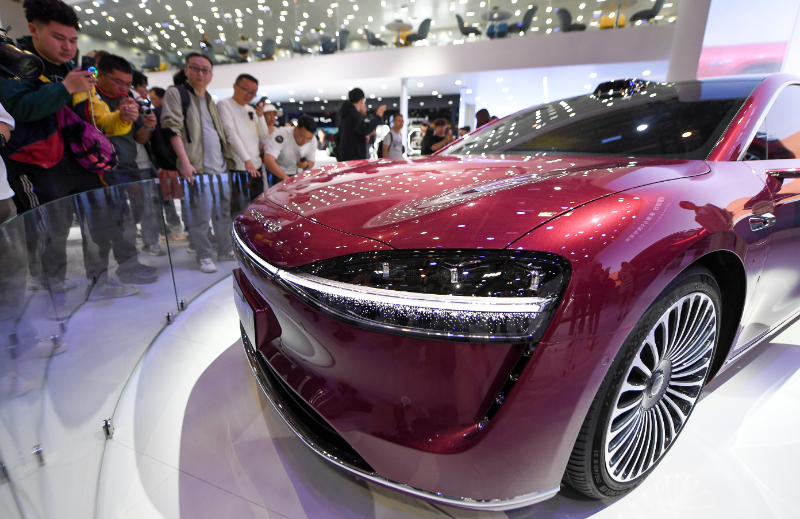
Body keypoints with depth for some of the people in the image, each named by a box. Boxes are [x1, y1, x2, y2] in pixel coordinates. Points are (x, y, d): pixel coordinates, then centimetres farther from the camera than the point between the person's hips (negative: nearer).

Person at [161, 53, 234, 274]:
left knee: (223, 212, 10)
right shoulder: (175, 93, 2)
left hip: (220, 167, 7)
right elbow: (172, 128, -9)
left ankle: (225, 251, 21)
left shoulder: (209, 99, 23)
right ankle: (203, 256, 5)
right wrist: (184, 161, -19)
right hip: (197, 167, -7)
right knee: (200, 215, -6)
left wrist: (227, 157, 19)